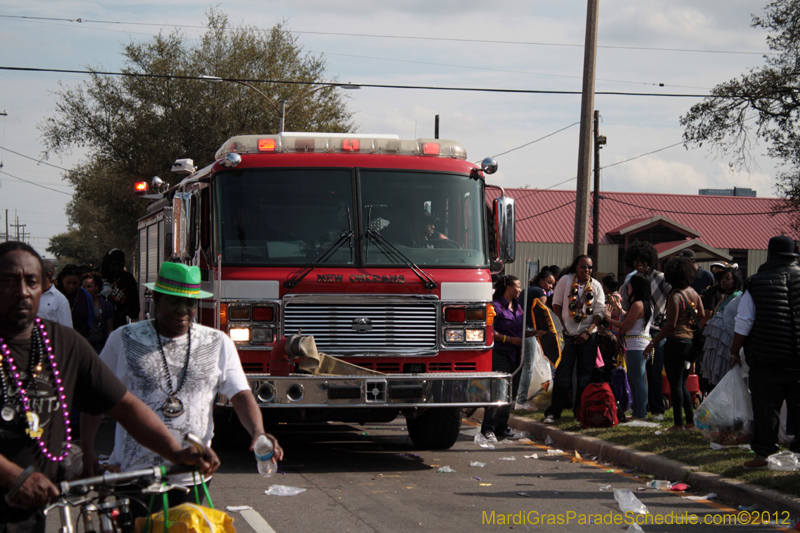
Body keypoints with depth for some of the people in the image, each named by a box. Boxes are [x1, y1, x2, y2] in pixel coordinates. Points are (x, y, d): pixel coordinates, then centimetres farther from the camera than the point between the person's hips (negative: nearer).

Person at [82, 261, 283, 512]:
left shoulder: (218, 344, 6)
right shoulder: (124, 340, 2)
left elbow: (240, 395, 1)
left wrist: (258, 432, -18)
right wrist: (87, 450, -2)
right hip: (132, 473, -1)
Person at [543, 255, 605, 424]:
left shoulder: (596, 286, 3)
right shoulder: (566, 280, 0)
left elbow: (599, 312, 1)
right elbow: (556, 304, 5)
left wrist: (588, 332, -10)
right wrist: (563, 325, -5)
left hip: (588, 335, 2)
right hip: (568, 334, -2)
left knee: (585, 375, 4)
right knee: (563, 374, -5)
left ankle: (581, 410, 14)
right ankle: (553, 412, -1)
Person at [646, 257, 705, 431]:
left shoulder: (675, 296, -14)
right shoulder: (694, 294, 9)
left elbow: (670, 325, -18)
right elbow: (702, 318, 11)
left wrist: (653, 343, -14)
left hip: (676, 341, -8)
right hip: (691, 342, 8)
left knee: (675, 384, -1)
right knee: (682, 384, 17)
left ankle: (678, 423, 0)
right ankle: (690, 420, 16)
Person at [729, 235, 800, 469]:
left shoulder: (756, 284, -5)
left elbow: (743, 324, -3)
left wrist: (734, 352, 8)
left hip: (767, 359, -2)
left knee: (766, 407, 4)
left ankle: (762, 454, 8)